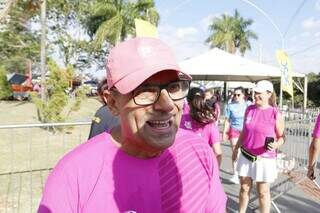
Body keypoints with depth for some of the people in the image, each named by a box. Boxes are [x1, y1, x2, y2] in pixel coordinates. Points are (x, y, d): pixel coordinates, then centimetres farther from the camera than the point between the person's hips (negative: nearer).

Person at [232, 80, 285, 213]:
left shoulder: (275, 114, -11)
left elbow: (281, 137, -4)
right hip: (245, 156, 4)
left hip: (265, 159, -4)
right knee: (244, 188, 15)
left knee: (263, 192, 9)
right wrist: (236, 148, 16)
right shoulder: (249, 109, 1)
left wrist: (276, 145, -25)